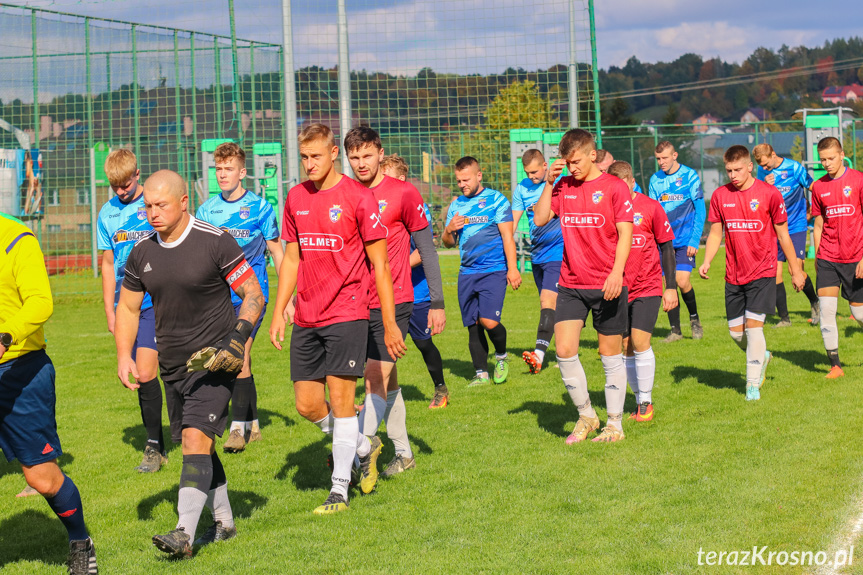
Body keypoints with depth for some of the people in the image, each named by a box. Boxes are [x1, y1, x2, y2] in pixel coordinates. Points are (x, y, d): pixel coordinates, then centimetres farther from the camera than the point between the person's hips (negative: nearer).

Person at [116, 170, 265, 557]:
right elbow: (128, 307, 15)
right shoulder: (142, 252, 4)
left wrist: (238, 337, -19)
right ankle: (223, 522, 29)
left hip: (214, 362, -6)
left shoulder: (215, 242, -12)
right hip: (173, 366, 6)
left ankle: (184, 533, -20)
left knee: (196, 439, -17)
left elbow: (254, 294, -6)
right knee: (199, 445, 14)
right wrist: (124, 355, 3)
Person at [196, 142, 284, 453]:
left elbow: (277, 251, 3)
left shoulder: (259, 207, -3)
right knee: (239, 360, 10)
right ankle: (253, 424, 22)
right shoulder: (207, 209, 7)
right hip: (219, 296, 4)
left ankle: (239, 427, -8)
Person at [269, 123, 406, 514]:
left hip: (346, 313, -6)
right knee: (306, 403, 5)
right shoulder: (295, 198, 10)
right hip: (306, 318, 6)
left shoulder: (358, 197, -7)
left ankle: (339, 491, 2)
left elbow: (379, 265, -5)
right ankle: (363, 447, 29)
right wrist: (279, 312, 11)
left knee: (340, 398, -7)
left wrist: (390, 324, -8)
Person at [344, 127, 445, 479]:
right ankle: (403, 453, 24)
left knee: (376, 382, -12)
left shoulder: (403, 194, -5)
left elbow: (426, 249, -1)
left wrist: (437, 302, -2)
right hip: (356, 305, 5)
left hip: (394, 304, -5)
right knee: (386, 382, 13)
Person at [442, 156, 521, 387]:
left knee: (489, 321, -17)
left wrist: (512, 269, -10)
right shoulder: (456, 205, 14)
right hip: (467, 273, 5)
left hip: (494, 270, -5)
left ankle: (501, 357, 11)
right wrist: (449, 230, -6)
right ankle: (481, 373, 15)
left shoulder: (496, 200, 0)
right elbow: (449, 243, 17)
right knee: (473, 325, 5)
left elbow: (507, 236, -3)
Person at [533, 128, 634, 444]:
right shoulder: (563, 187, 9)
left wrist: (616, 273, -19)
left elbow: (625, 233, -8)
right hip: (571, 284, 4)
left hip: (607, 285, -4)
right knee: (564, 350, -7)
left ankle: (615, 424, 16)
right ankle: (586, 416, 11)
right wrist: (548, 183, -3)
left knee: (611, 355, 5)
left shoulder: (614, 187, -5)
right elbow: (540, 219, 5)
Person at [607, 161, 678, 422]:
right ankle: (640, 402, 17)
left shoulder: (650, 207, -5)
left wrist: (671, 287, -1)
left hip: (648, 287, -3)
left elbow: (666, 247, 1)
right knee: (625, 347, 4)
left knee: (639, 341, -13)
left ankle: (646, 401, 1)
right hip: (618, 290, 3)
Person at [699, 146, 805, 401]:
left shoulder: (769, 194, -7)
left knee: (753, 323, -13)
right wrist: (706, 262, -5)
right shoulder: (720, 195, 2)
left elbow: (783, 235, 0)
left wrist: (795, 270, 5)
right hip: (733, 275, 4)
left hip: (762, 272, -4)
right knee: (735, 331, 6)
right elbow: (715, 233, 10)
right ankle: (761, 356, 37)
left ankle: (753, 384, -4)